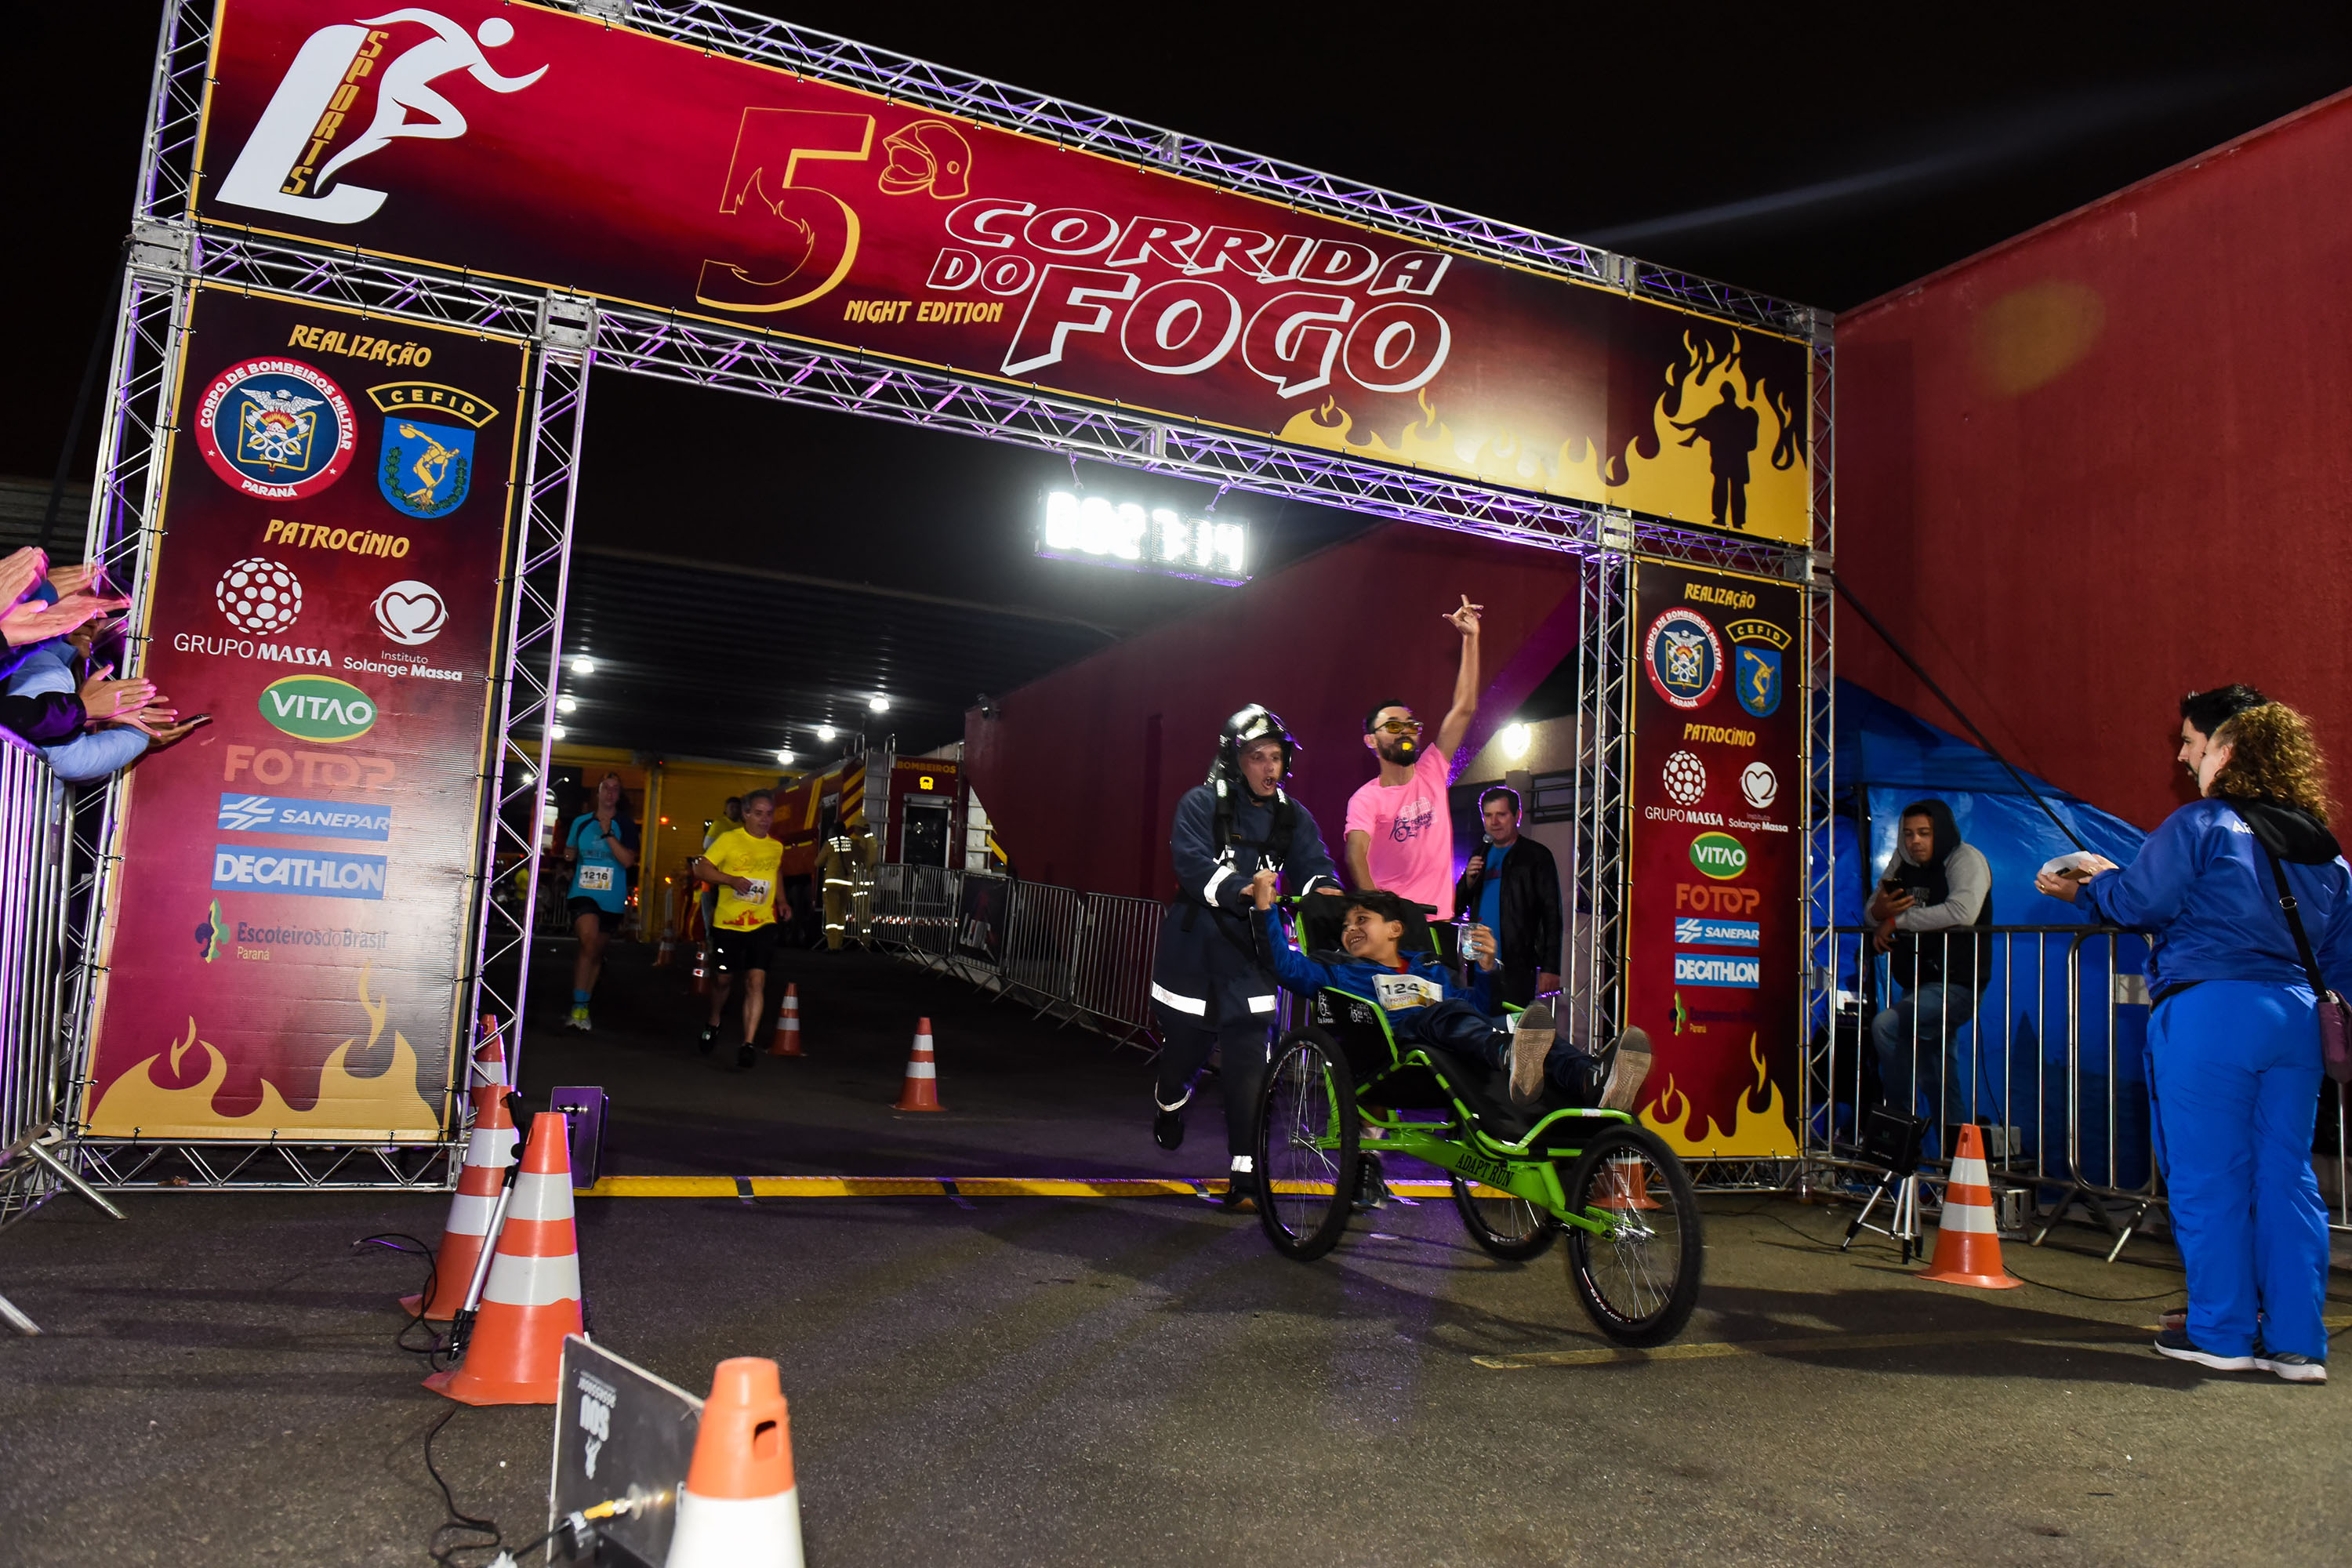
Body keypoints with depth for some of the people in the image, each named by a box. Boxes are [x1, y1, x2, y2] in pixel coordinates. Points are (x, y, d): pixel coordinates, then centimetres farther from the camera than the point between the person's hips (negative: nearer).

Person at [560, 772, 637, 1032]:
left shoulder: (625, 826, -1)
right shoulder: (581, 822, 5)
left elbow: (628, 860, -13)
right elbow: (569, 852, 22)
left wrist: (608, 834, -19)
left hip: (611, 898, 1)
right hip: (583, 893, -1)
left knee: (596, 951, 13)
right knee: (590, 943, -23)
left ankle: (583, 1004, 27)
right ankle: (579, 1006, -19)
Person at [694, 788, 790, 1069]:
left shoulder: (777, 846, 8)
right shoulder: (729, 840, -5)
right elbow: (701, 868, -7)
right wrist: (731, 880, -21)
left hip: (763, 924, 2)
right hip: (728, 923, -2)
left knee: (756, 980, -11)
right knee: (723, 978, 10)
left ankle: (748, 1043, -12)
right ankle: (713, 1024, 40)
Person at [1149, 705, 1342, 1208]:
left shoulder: (1294, 817, 6)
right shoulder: (1201, 804, -7)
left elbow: (1313, 863, -7)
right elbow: (1193, 864, -22)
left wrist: (1324, 888, -32)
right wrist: (1243, 890, -40)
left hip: (1250, 953, 2)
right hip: (1194, 944, -2)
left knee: (1249, 1059, -8)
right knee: (1186, 1042, 11)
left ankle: (1245, 1170, -3)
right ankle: (1170, 1106, 46)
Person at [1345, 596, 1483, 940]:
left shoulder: (1432, 773, 9)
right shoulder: (1366, 799, -4)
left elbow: (1465, 708, 7)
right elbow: (1356, 855, -19)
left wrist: (1470, 638, 4)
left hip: (1440, 920, 4)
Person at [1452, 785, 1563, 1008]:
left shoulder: (1536, 856, 0)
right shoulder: (1481, 855, 17)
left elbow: (1552, 915, -4)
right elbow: (1458, 907, 20)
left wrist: (1550, 969, -11)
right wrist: (1468, 881, -2)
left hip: (1517, 965, -5)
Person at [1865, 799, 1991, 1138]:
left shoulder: (1965, 858, -10)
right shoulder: (1903, 863, 11)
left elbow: (1962, 912, -27)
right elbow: (1873, 912, 12)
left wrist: (1898, 921, -19)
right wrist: (1879, 910, -14)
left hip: (1956, 984, -8)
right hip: (1919, 985, 8)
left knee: (1885, 1026, -26)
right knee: (1935, 1080, 11)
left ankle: (1900, 1120, -14)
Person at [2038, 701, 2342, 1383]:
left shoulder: (2200, 824, -3)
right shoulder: (2325, 851, 17)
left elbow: (2140, 903, -7)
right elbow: (2340, 960, 19)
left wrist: (2090, 886, 10)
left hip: (2210, 1012, -6)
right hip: (2296, 1019, 6)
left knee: (2208, 1178, 1)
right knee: (2286, 1175, 9)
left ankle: (2221, 1334, 7)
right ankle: (2296, 1341, 11)